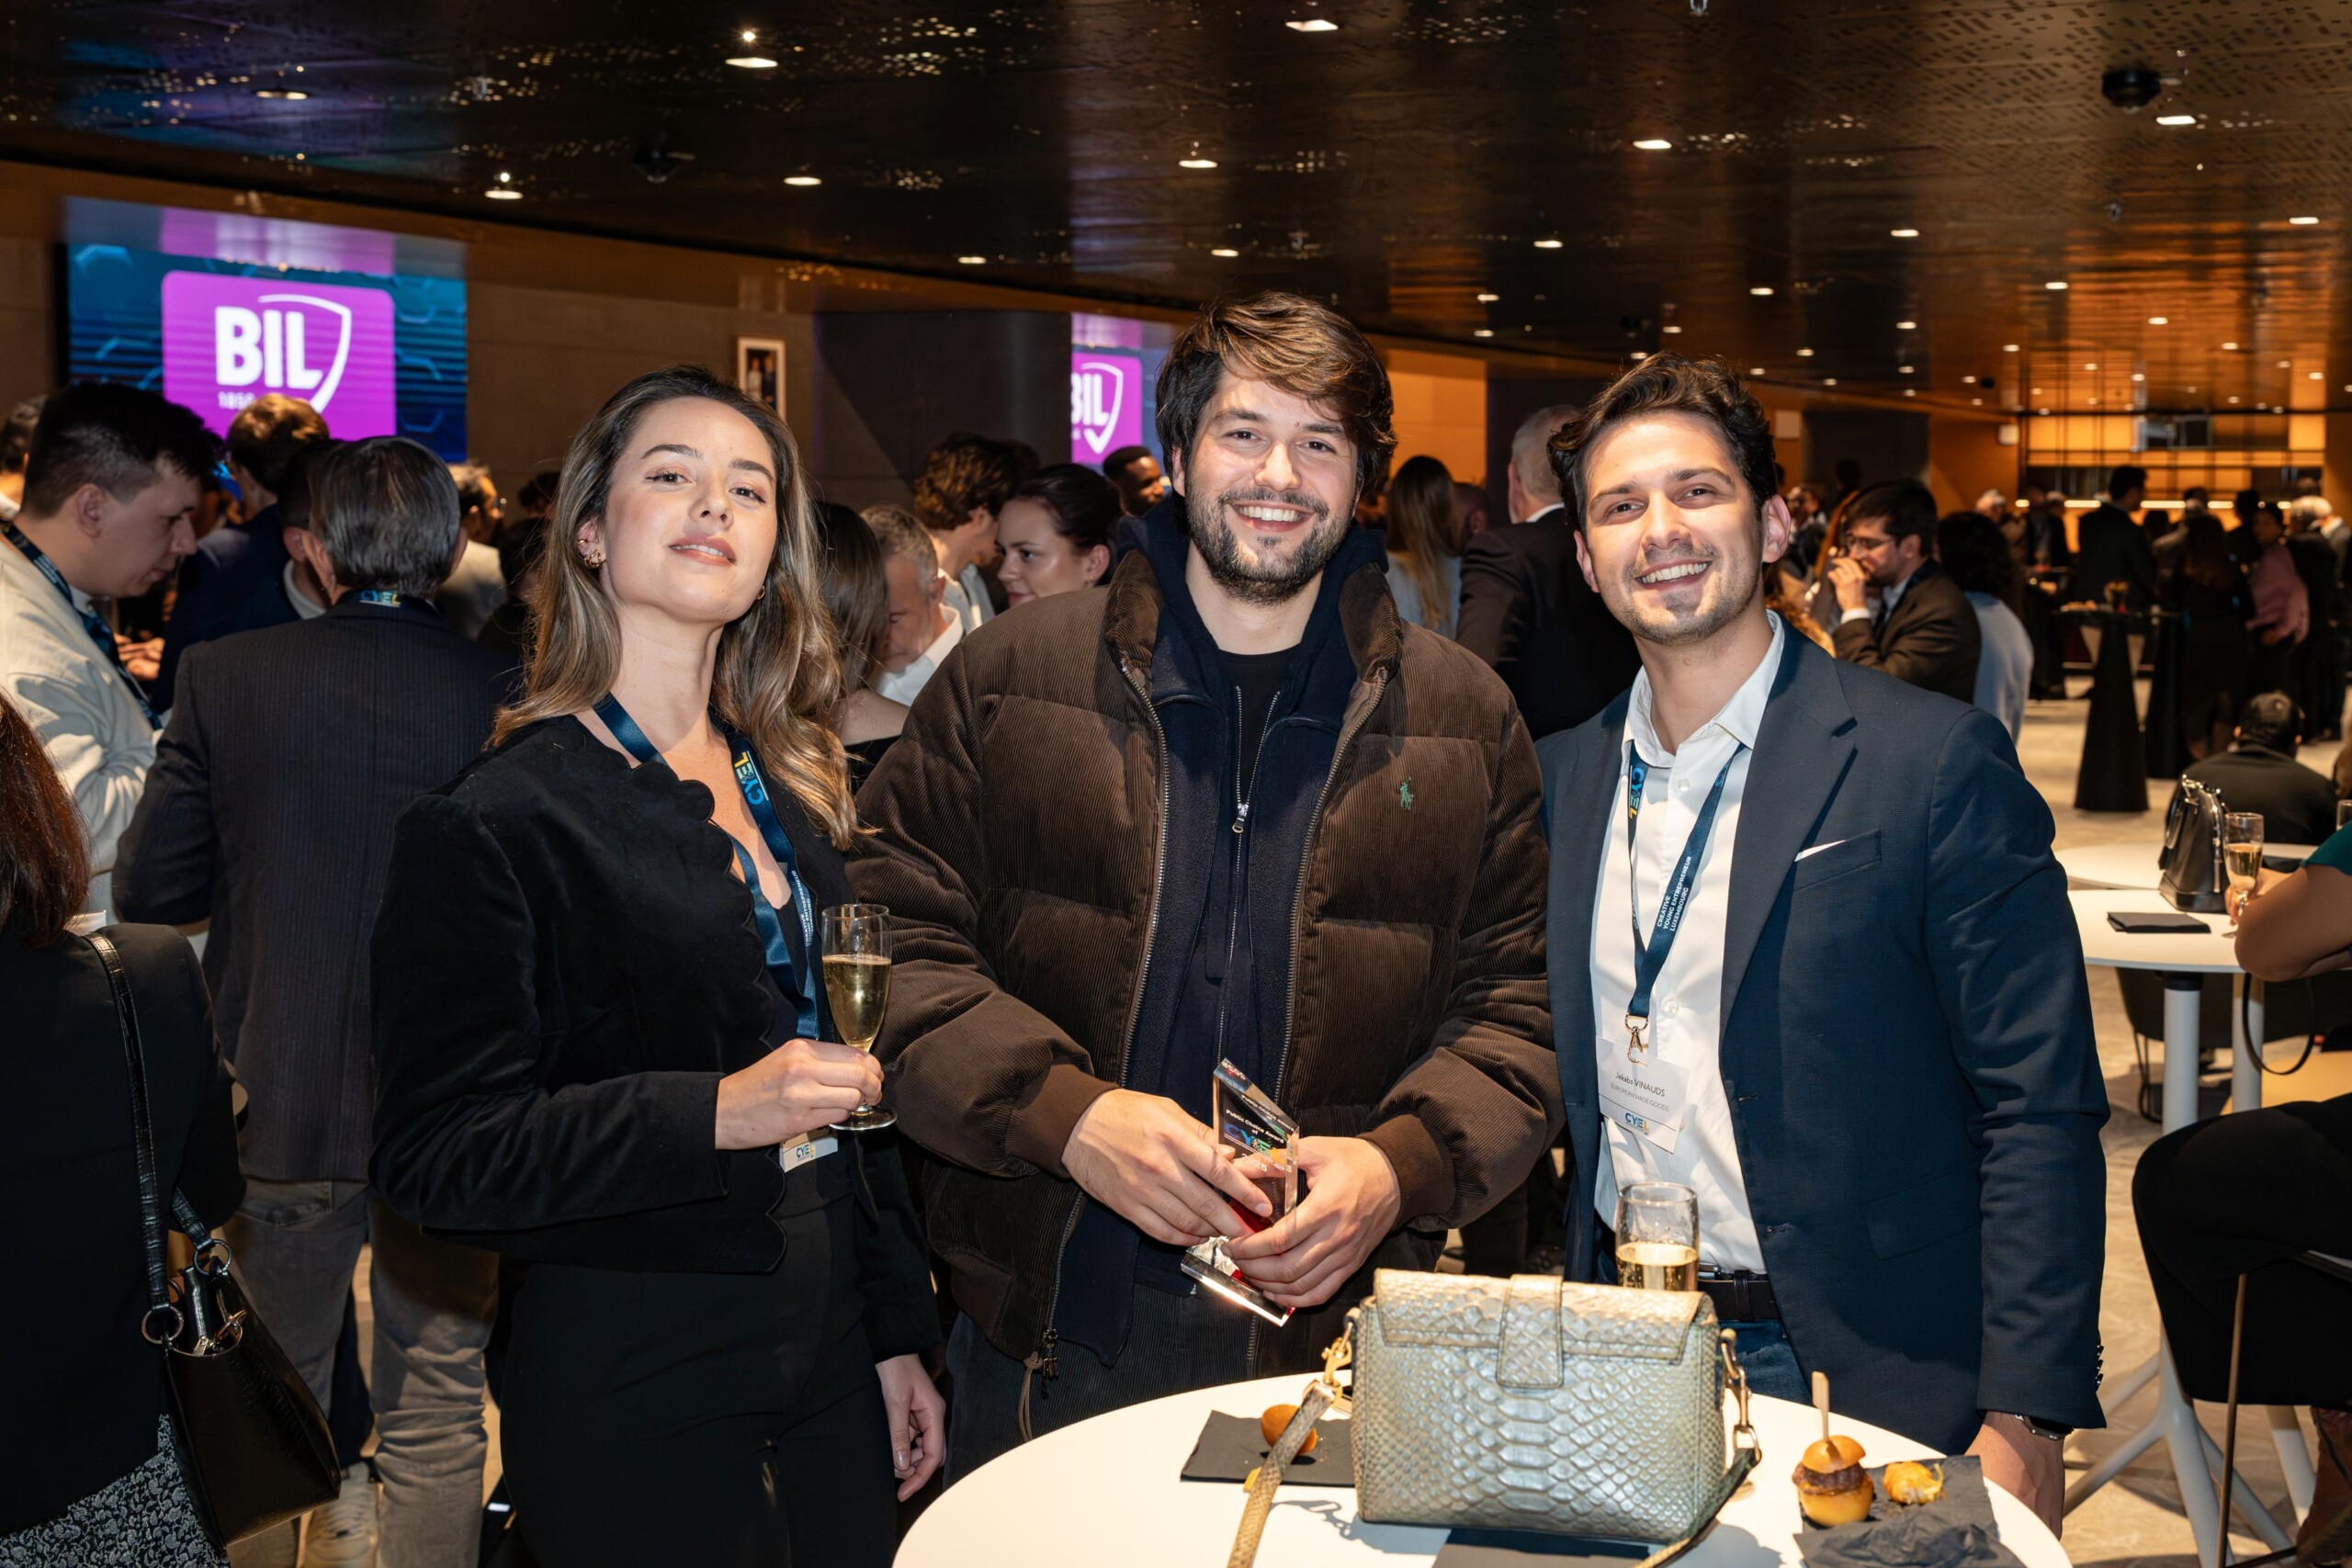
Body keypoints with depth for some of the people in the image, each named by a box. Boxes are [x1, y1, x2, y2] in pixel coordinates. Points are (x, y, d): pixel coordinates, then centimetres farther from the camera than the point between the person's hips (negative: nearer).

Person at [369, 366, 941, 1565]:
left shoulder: (793, 788, 9)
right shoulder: (493, 821, -12)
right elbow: (433, 1154, -15)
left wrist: (897, 1334, 13)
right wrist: (711, 1114, -26)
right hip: (635, 1407, -6)